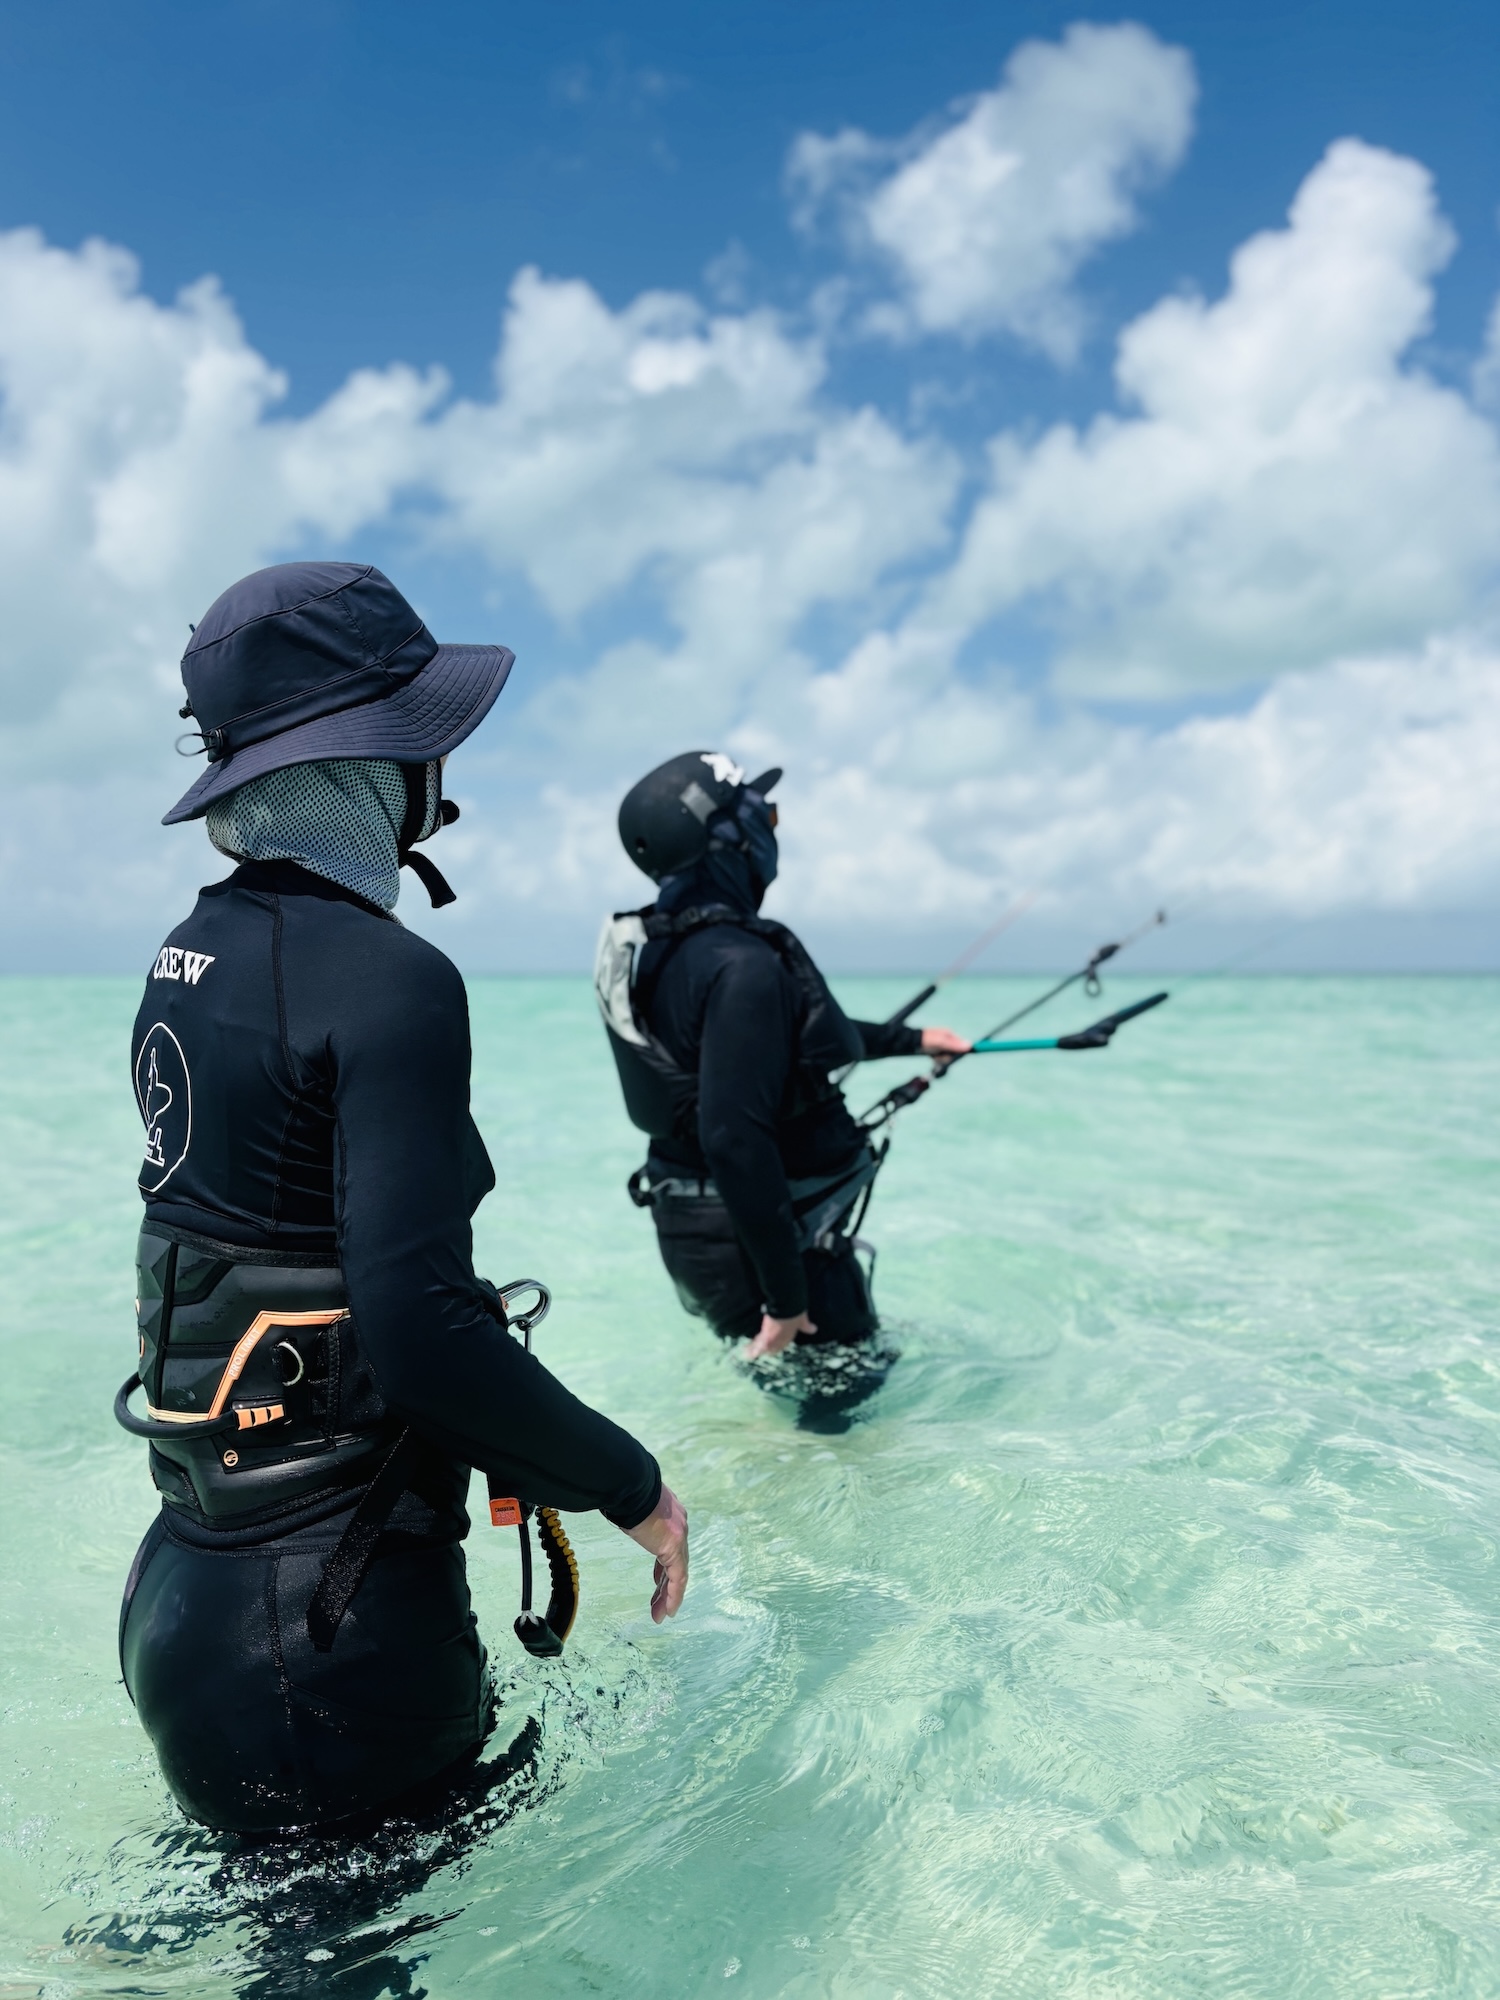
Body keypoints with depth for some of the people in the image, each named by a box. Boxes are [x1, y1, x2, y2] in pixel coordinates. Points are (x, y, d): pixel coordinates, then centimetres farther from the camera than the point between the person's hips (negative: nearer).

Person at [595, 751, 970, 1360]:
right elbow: (734, 1140, -32)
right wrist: (785, 1297, -25)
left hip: (694, 1222, 10)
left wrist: (911, 1039, 29)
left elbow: (804, 1035, 19)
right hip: (755, 1235, -9)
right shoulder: (742, 965, -26)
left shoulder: (658, 943, 6)